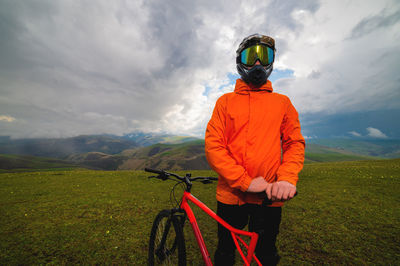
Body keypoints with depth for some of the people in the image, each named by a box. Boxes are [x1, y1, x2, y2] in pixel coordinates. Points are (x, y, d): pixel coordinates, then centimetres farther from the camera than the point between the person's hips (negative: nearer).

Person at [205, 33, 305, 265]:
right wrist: (245, 181, -15)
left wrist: (287, 178, -16)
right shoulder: (226, 101, 1)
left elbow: (295, 142, 3)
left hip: (270, 197, 1)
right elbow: (213, 146, -7)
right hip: (231, 194, 0)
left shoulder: (283, 102, 6)